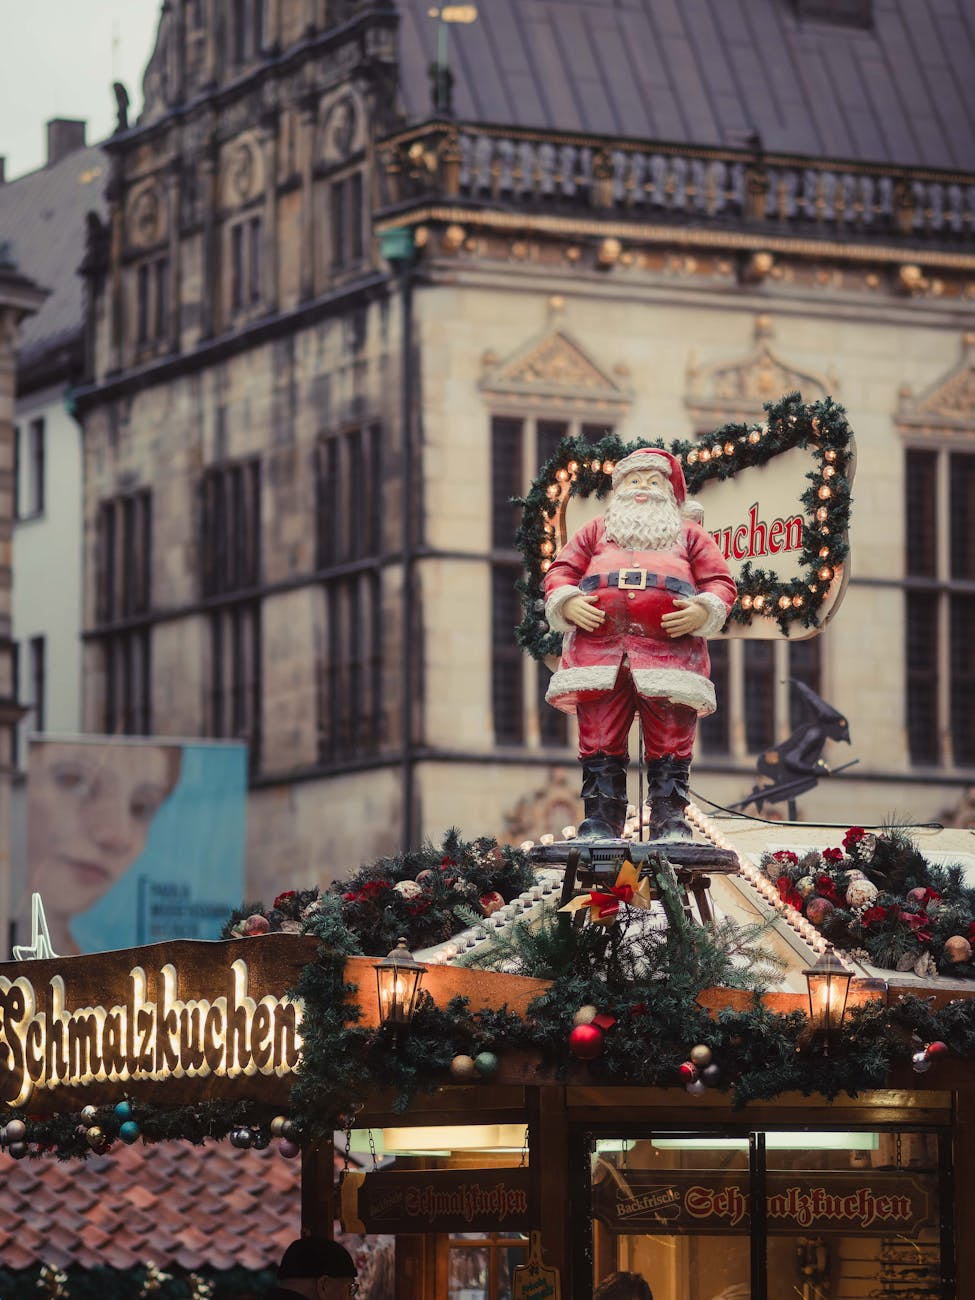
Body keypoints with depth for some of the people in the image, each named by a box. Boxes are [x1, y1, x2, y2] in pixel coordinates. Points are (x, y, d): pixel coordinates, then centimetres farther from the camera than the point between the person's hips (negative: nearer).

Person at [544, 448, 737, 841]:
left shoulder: (689, 535, 24)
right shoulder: (596, 532, 28)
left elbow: (721, 581, 14)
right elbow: (561, 571, 18)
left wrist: (704, 611, -7)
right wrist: (567, 603, -4)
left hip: (669, 649, -1)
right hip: (598, 646, 1)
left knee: (670, 746, -7)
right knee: (600, 743, -4)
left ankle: (670, 821, -6)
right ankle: (600, 821, -4)